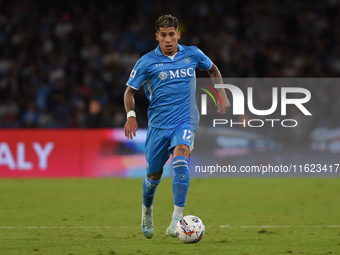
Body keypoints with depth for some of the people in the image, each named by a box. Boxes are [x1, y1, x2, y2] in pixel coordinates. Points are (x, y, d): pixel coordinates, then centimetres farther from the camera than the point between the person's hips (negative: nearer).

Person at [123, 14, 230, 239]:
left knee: (180, 159, -28)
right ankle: (147, 210, 42)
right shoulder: (147, 62, -4)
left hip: (186, 121, -1)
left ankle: (177, 218, -30)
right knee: (154, 174, 8)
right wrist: (131, 115, -14)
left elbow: (213, 69, 23)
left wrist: (222, 95, 14)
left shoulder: (192, 54, 3)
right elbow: (130, 91, 3)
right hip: (158, 125, 1)